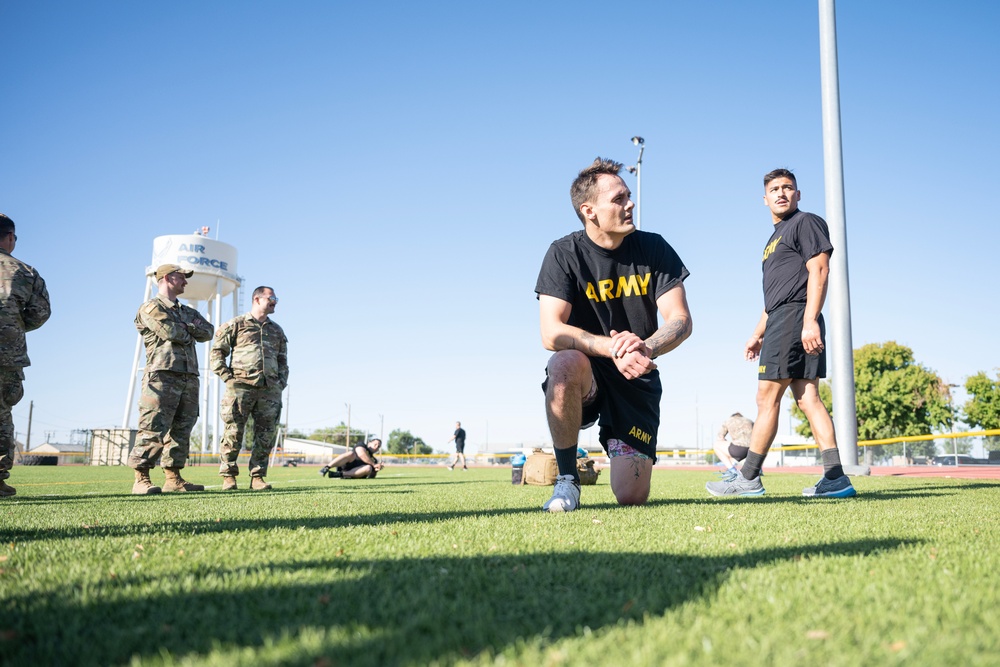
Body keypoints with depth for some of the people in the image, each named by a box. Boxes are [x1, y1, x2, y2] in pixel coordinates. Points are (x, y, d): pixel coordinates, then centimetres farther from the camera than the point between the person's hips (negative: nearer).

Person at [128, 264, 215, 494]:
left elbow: (208, 331, 13)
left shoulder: (188, 312, 26)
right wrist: (190, 332, 7)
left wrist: (189, 327, -4)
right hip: (162, 375, -8)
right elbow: (170, 332, -13)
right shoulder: (151, 307, 2)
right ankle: (141, 479, -11)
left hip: (189, 378, 8)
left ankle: (173, 478, 11)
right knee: (154, 429, -12)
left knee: (181, 430, 7)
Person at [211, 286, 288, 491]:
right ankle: (228, 476, 2)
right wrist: (227, 376, -6)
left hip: (270, 390, 5)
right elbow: (217, 351, 5)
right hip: (241, 386, -4)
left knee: (266, 435, 1)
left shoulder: (276, 330, 23)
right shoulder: (236, 325, 7)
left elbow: (282, 360, 29)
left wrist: (282, 382, 14)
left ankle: (257, 477, 8)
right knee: (234, 432, -6)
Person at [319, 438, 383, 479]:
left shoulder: (373, 460, 26)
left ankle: (339, 474, -36)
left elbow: (371, 476, 16)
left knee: (369, 468, -26)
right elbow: (361, 454, -11)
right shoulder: (361, 446, 13)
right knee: (351, 453, -31)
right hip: (343, 467, -3)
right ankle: (326, 468, -41)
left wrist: (376, 469, -4)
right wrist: (373, 465, -11)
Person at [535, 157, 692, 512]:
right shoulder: (564, 254, -10)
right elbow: (551, 333, -20)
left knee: (632, 496, -10)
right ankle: (567, 479, -18)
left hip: (636, 381, 2)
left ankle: (619, 447, 29)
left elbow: (681, 321, -9)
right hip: (584, 378, -1)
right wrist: (613, 348, -35)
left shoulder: (653, 249, -3)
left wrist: (645, 347, -31)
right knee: (566, 362, -39)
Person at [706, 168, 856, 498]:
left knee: (767, 397, -8)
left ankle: (748, 479, -4)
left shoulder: (806, 223, -1)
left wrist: (810, 321, -23)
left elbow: (819, 270, -13)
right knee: (807, 398, 2)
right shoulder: (776, 237, 27)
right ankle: (835, 478, 0)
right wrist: (758, 334, 24)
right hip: (781, 321, 10)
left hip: (795, 318, -10)